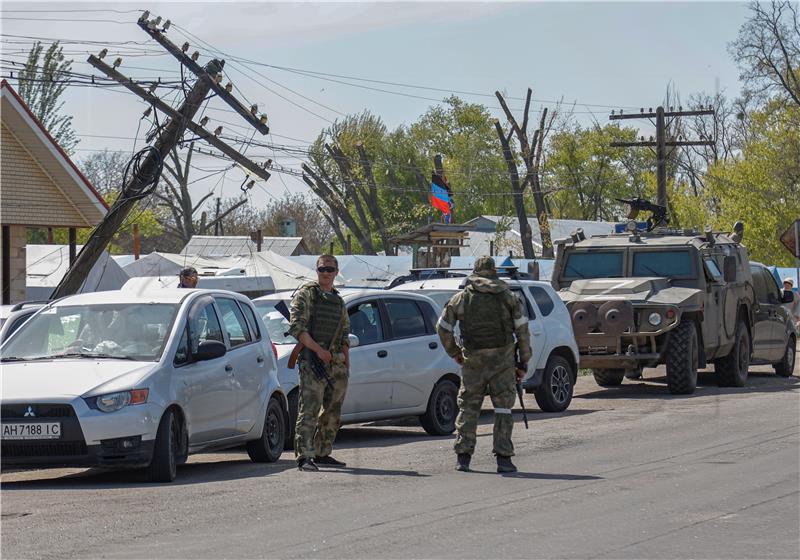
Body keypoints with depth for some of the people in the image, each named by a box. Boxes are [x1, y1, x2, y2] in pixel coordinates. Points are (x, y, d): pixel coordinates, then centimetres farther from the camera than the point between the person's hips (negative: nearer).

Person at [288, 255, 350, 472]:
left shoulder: (338, 301, 20)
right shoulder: (306, 294, -1)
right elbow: (296, 326, -10)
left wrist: (346, 363, 14)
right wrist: (318, 349, -17)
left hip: (336, 362, 7)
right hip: (312, 361, -7)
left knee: (332, 412, 11)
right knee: (309, 409, -14)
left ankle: (322, 453, 20)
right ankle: (304, 457, -18)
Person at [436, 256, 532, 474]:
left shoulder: (461, 298, 6)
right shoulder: (507, 296, 5)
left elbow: (443, 327, 7)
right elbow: (522, 329, 2)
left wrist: (454, 352, 20)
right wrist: (524, 362, 7)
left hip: (473, 360, 1)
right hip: (502, 358, -1)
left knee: (468, 407, 9)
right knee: (503, 407, 4)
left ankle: (463, 457, 6)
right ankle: (503, 458, -3)